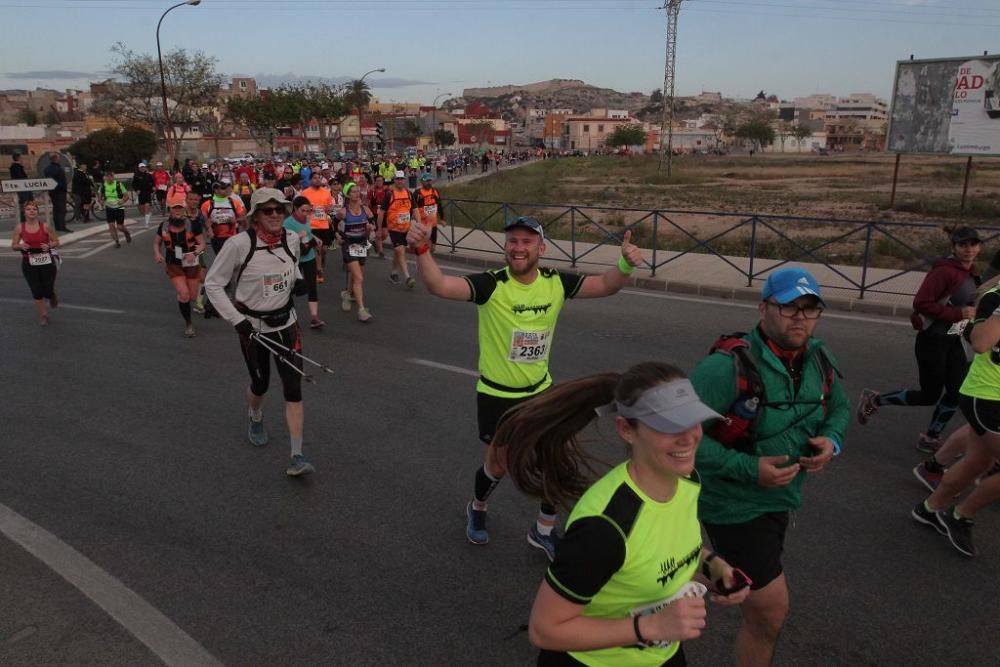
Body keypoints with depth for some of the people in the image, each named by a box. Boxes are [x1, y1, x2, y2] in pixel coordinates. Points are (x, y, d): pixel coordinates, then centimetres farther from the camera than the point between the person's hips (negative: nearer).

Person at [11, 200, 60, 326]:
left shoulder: (45, 226, -5)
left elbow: (56, 242, 4)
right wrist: (21, 246, -18)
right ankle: (43, 315, 18)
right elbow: (13, 246, 4)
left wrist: (49, 246, -17)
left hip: (46, 262, -1)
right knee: (36, 292, 2)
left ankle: (52, 296, 40)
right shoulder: (19, 227, -2)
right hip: (29, 263, 1)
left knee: (48, 291, 2)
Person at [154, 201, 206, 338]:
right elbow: (156, 242, 10)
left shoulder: (193, 224, -12)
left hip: (191, 263, 0)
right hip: (173, 265, 0)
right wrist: (157, 253, -9)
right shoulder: (164, 226, -4)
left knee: (192, 296, 11)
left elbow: (202, 243, -9)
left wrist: (195, 253, -28)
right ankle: (188, 324, 4)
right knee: (183, 294, -16)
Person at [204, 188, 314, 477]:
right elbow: (212, 284, -11)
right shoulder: (239, 244, -19)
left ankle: (296, 457, -1)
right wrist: (236, 319, -18)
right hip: (252, 324, -2)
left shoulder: (292, 238, -6)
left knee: (293, 387, -5)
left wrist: (297, 279, -3)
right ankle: (255, 420, 51)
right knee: (260, 383, 14)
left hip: (285, 321, 3)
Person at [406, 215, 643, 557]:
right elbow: (439, 285, -37)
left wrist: (625, 265, -25)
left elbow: (604, 286, -5)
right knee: (498, 465, 14)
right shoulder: (491, 285, -23)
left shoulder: (556, 283, -10)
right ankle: (477, 509, 49)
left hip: (540, 390, 4)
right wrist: (422, 250, -55)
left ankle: (544, 530, 33)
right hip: (497, 394, -3)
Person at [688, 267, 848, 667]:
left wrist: (831, 440, -6)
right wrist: (748, 468, -30)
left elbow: (839, 407, 16)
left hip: (781, 498, 8)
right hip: (735, 504, -8)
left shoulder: (820, 360, -4)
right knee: (771, 612, -3)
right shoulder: (730, 366, -28)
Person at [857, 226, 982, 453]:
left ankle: (931, 439, 24)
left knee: (958, 391, 9)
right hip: (932, 340, -9)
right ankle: (874, 400, 17)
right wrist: (957, 313, -24)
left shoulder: (970, 272, 8)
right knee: (929, 396, -1)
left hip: (953, 339, 9)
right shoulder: (944, 271, -20)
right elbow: (921, 303, -24)